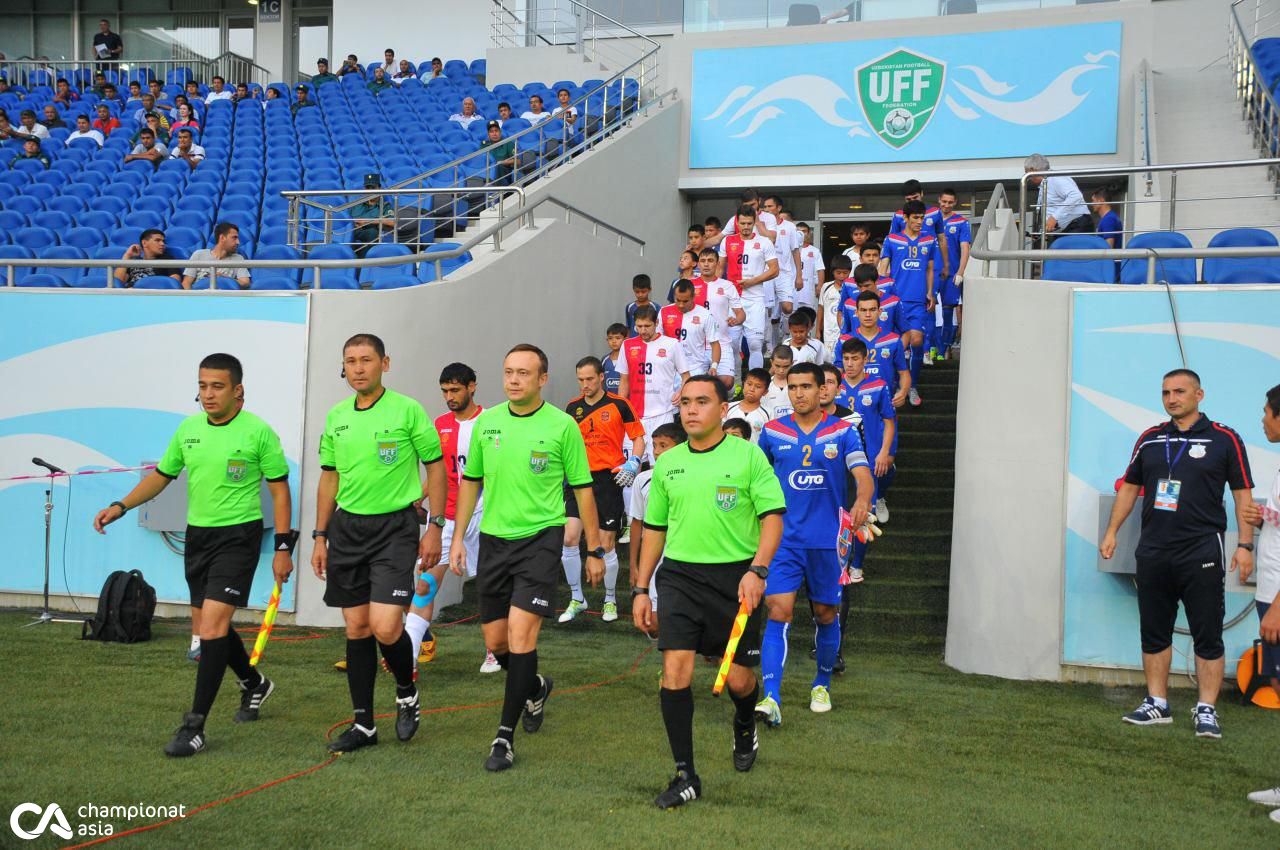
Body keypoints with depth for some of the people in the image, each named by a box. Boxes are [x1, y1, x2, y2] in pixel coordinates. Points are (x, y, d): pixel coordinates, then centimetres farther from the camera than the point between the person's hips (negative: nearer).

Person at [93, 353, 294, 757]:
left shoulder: (258, 432, -10)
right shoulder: (188, 429, 5)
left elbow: (279, 490, -6)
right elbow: (161, 475, 16)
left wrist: (283, 547, -9)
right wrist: (120, 506, 4)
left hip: (238, 536, -6)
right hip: (197, 534, 7)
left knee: (213, 625, -15)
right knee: (211, 626, 15)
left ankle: (195, 726, -9)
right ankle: (254, 684, 40)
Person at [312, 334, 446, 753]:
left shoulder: (407, 410, -6)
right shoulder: (336, 416, 9)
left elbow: (435, 466, -1)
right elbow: (329, 479, 16)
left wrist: (435, 527, -6)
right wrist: (320, 537, 13)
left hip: (394, 527, -5)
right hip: (346, 528, 5)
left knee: (385, 627, -14)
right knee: (356, 628, 7)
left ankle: (407, 692, 16)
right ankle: (363, 723, 18)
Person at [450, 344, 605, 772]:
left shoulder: (562, 426, -7)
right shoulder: (486, 422, 5)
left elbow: (582, 488, -1)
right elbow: (471, 481, 15)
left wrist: (594, 549, 1)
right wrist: (458, 537, 11)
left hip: (540, 539, -5)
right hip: (494, 539, 5)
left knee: (521, 633, -14)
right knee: (495, 641, 10)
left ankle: (505, 735, -3)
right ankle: (536, 688, 42)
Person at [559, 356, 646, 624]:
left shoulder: (619, 404, -3)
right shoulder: (572, 407, 8)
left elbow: (638, 437, 1)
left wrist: (633, 463, -14)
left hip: (609, 480, -3)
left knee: (606, 544, 1)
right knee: (569, 538, -7)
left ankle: (610, 600, 20)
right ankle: (577, 599, 9)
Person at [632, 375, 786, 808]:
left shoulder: (748, 455, -2)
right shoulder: (667, 463, 9)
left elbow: (773, 516, -5)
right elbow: (654, 528, 16)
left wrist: (757, 569, -19)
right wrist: (641, 589, 14)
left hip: (735, 576, -2)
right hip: (679, 575, 3)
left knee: (738, 678, 3)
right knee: (675, 669, -10)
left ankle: (744, 725, 40)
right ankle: (685, 776, 0)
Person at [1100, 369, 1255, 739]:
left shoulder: (1224, 439, -2)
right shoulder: (1149, 439, 10)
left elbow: (1243, 495, -1)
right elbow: (1129, 488, 16)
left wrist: (1245, 545, -7)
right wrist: (1111, 532, 11)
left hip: (1203, 553, -4)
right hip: (1153, 553, 4)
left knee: (1208, 636, 0)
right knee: (1154, 634, 10)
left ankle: (1206, 710, 8)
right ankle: (1157, 704, 20)